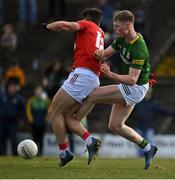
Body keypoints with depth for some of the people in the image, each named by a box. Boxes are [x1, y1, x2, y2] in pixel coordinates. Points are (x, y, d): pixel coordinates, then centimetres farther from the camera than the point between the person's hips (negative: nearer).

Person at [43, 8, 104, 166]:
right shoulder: (100, 34, 26)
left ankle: (64, 152, -8)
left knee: (54, 112, -5)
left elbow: (65, 25, -9)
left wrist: (47, 26, 5)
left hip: (82, 74, -8)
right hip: (94, 79, 8)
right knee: (66, 116, 11)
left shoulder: (88, 25, 5)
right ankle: (90, 141, -4)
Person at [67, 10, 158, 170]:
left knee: (92, 95, -12)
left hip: (136, 88, -9)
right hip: (128, 87, 9)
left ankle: (73, 122, 7)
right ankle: (147, 148, 21)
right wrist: (99, 55, -20)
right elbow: (105, 54, 4)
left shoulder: (139, 49, -29)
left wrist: (111, 75, -45)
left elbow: (132, 79, -31)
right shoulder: (122, 39, -2)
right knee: (115, 126, 11)